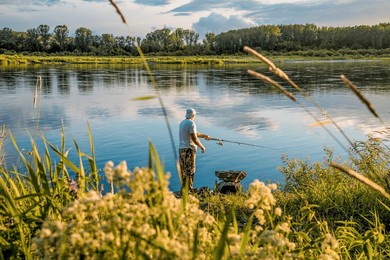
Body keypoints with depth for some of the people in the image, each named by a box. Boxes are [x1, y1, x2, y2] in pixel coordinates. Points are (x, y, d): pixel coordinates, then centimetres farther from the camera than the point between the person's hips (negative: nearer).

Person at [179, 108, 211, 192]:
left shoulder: (182, 123, 14)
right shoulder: (191, 123, -14)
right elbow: (194, 138, -18)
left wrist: (204, 135, 25)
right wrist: (202, 146, -6)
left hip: (181, 148, 8)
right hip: (189, 149, -8)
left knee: (183, 169, 12)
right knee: (190, 169, -2)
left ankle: (183, 187, 18)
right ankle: (189, 188, 0)